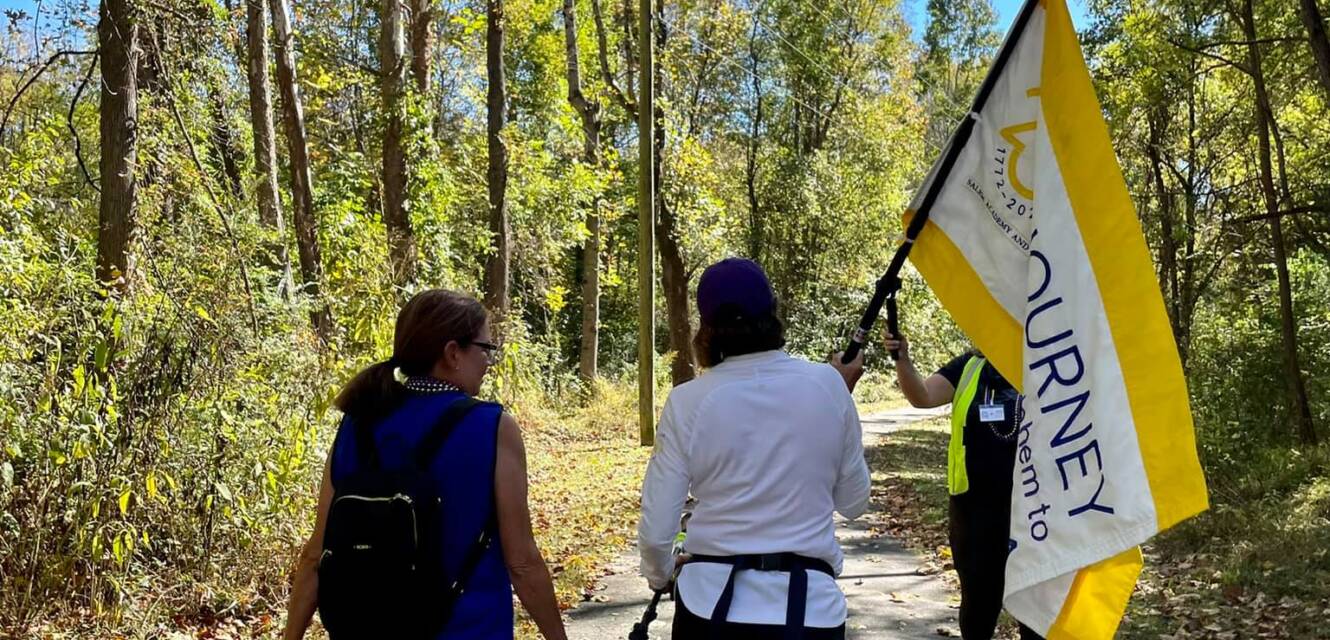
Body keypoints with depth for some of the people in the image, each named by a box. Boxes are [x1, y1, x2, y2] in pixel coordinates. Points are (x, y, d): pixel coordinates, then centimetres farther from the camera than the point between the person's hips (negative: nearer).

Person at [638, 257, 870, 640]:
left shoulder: (688, 402, -8)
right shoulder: (827, 385, -6)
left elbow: (656, 530, -6)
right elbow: (853, 502, 6)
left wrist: (659, 575, 16)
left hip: (711, 603, 0)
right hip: (809, 606, 1)